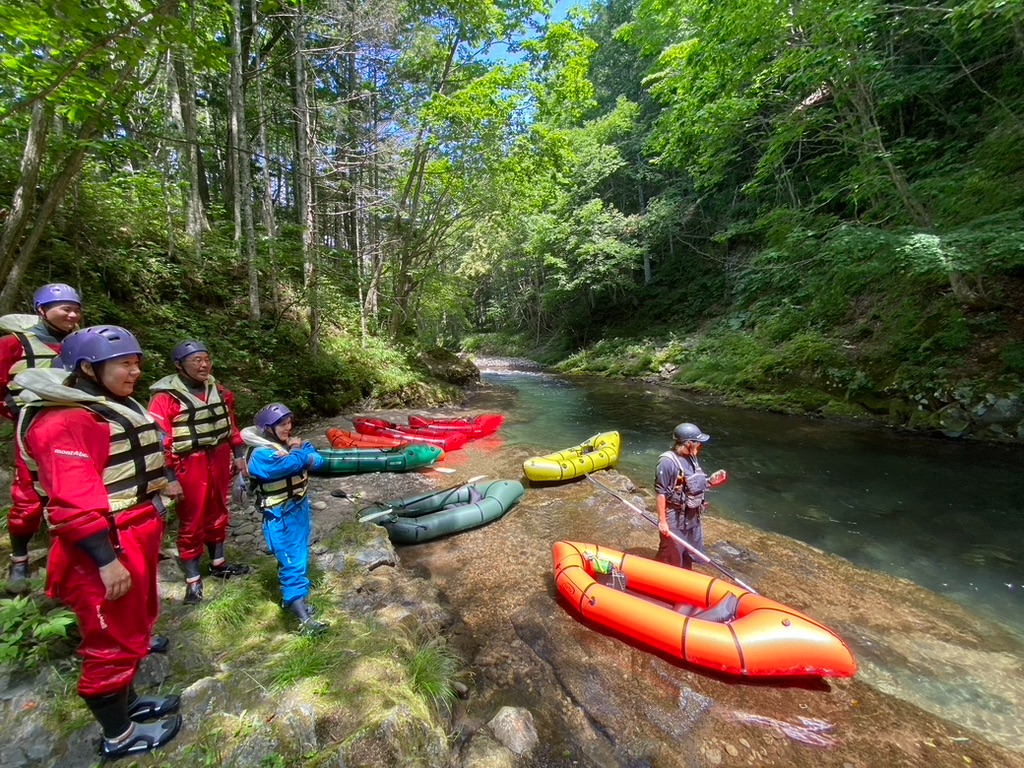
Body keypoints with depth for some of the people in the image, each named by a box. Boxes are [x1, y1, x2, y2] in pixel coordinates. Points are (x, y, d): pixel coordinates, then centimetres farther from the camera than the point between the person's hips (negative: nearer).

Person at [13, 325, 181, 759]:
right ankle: (118, 736, 26)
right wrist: (106, 559, -24)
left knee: (133, 626, 23)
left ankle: (127, 702, 42)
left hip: (135, 540, 10)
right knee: (113, 641, 7)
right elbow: (72, 503, -24)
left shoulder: (117, 408, 12)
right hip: (105, 551, -10)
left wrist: (145, 538, 25)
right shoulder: (63, 419, -19)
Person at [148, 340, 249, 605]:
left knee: (218, 514, 19)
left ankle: (218, 564, 38)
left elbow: (230, 425, 13)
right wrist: (169, 479, -16)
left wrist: (238, 455, 12)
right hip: (190, 465, -6)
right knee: (191, 523, 6)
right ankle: (193, 581, 23)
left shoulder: (218, 391, 5)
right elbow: (159, 442, -15)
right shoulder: (166, 397, -14)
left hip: (220, 460, 6)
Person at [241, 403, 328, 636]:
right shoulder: (261, 454, -18)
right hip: (281, 516, -7)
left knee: (300, 557, 18)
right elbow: (290, 465, -32)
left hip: (301, 507, 7)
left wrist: (299, 453, -21)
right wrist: (300, 454, -12)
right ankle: (304, 619, -6)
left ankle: (293, 599, 37)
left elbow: (318, 461, -4)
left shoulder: (290, 443, 4)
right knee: (293, 562, -8)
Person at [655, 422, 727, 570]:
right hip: (675, 518, -8)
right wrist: (662, 521, -20)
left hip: (693, 516, 9)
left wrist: (710, 482, -3)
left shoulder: (692, 458, 3)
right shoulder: (668, 461, -24)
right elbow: (661, 493, -21)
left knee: (689, 554, 24)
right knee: (670, 557, 6)